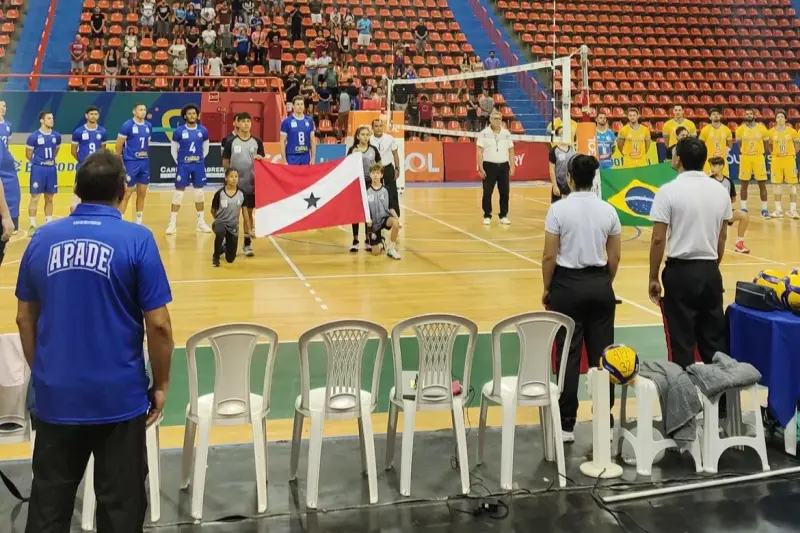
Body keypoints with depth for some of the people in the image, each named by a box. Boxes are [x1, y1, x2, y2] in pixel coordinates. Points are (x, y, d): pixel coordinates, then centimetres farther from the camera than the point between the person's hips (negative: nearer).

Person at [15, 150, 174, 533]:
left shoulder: (43, 238, 2)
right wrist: (160, 384, 1)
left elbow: (24, 319, 9)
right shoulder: (136, 239, -10)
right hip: (118, 396, -3)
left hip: (55, 395, 4)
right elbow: (157, 324, -11)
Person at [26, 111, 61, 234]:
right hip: (38, 169, -4)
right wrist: (40, 163, 5)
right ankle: (32, 225, 3)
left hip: (51, 169, 4)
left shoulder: (56, 136, 4)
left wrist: (51, 160, 13)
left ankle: (49, 223, 17)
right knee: (35, 197, -2)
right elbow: (28, 155, -1)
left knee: (49, 198, 10)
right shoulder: (33, 136, -9)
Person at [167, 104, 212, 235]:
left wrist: (200, 160, 8)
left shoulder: (203, 131, 1)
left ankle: (201, 223, 18)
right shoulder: (178, 131, -5)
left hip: (198, 165, 2)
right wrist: (179, 163, 1)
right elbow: (174, 150, 3)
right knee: (178, 193, -2)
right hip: (183, 165, -2)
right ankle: (172, 223, 3)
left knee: (199, 193, 8)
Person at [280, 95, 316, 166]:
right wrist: (284, 160, -10)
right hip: (292, 157, -4)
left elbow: (312, 140, 10)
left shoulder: (309, 121, 7)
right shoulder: (286, 121, -4)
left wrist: (313, 158, 3)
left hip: (306, 156, 4)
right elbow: (282, 141, -4)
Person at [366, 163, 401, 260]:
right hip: (374, 222, -1)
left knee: (396, 222, -37)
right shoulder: (367, 191, -7)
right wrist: (368, 221, -11)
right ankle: (381, 242, 34)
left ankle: (391, 249, -17)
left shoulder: (386, 190, -2)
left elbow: (390, 207, 1)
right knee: (375, 252, -6)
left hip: (385, 218, 1)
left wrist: (397, 218, -15)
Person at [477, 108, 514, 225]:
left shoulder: (506, 133, 8)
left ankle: (503, 216, 15)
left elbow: (511, 151, 11)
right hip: (489, 166, -3)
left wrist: (512, 166, 4)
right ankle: (487, 216, 9)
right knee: (487, 192, -1)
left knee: (505, 192, 4)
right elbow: (480, 151, -5)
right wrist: (480, 168, -12)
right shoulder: (484, 133, -2)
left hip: (503, 166, 3)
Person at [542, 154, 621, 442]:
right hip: (599, 285, 3)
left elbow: (550, 256, -9)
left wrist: (547, 289, 4)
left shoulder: (559, 209, -9)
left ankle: (567, 425, 8)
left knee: (569, 356, 3)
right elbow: (615, 257, 6)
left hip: (567, 285, -3)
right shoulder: (608, 210, 1)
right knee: (602, 356, 8)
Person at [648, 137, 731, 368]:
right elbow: (722, 237, 12)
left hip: (680, 271, -5)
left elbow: (658, 239, -12)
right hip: (710, 272, 5)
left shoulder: (669, 191, -11)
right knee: (714, 340, 12)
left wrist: (653, 278, -3)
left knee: (682, 342, 2)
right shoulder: (720, 191, 5)